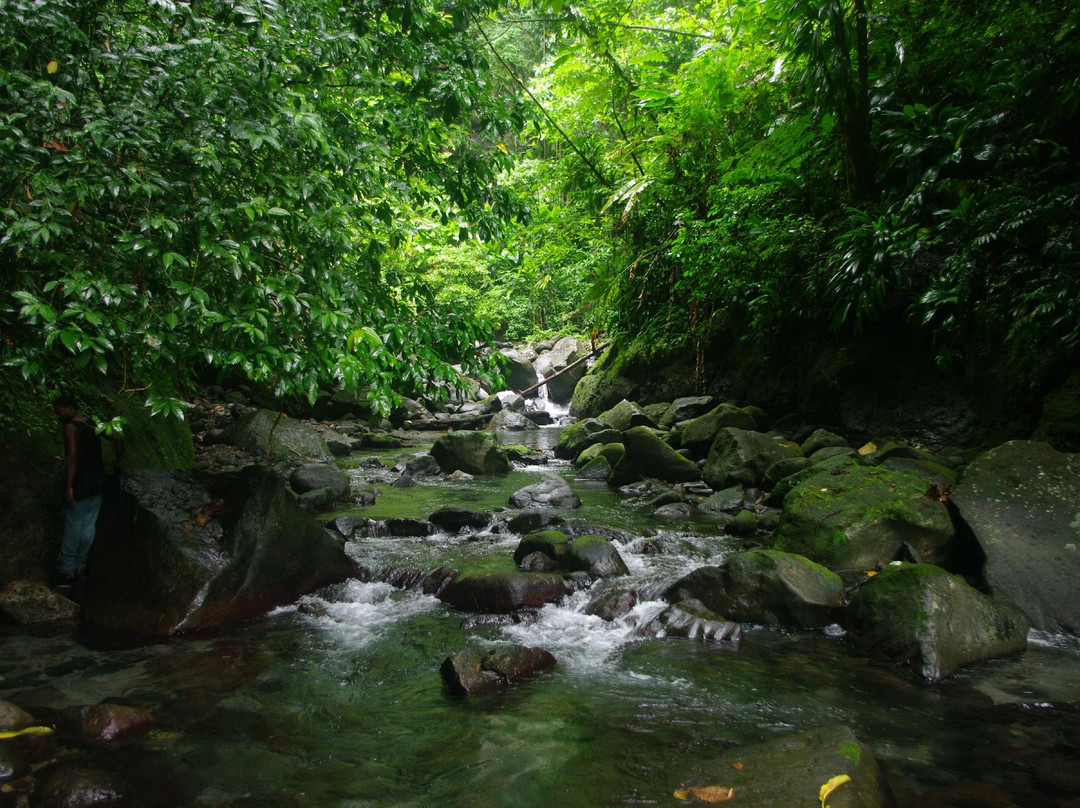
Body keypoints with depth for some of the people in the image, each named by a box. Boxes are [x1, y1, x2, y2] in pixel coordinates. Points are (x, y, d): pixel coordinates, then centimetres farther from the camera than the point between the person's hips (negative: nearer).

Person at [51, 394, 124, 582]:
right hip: (98, 481, 7)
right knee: (89, 525, 12)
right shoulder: (94, 425, 8)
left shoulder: (70, 427, -13)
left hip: (80, 482, -7)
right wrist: (120, 461, 22)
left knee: (73, 525, 2)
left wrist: (68, 487, -22)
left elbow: (71, 458, -21)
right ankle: (80, 564, 20)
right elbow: (118, 438, 11)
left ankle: (67, 568, 8)